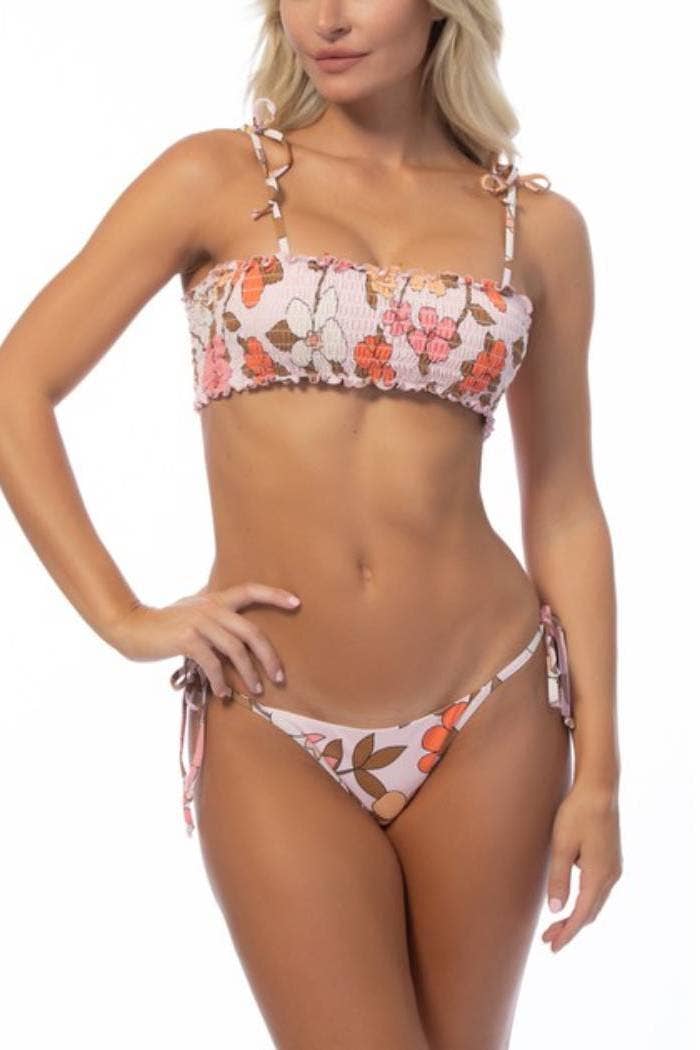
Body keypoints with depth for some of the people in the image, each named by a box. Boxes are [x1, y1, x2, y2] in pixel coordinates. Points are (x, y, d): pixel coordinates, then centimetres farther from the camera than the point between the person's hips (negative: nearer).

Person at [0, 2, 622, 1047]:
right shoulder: (214, 179, 0)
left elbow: (563, 508, 7)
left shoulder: (540, 226, 5)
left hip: (490, 720, 2)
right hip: (271, 736, -2)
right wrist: (124, 617, -6)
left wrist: (599, 773, 4)